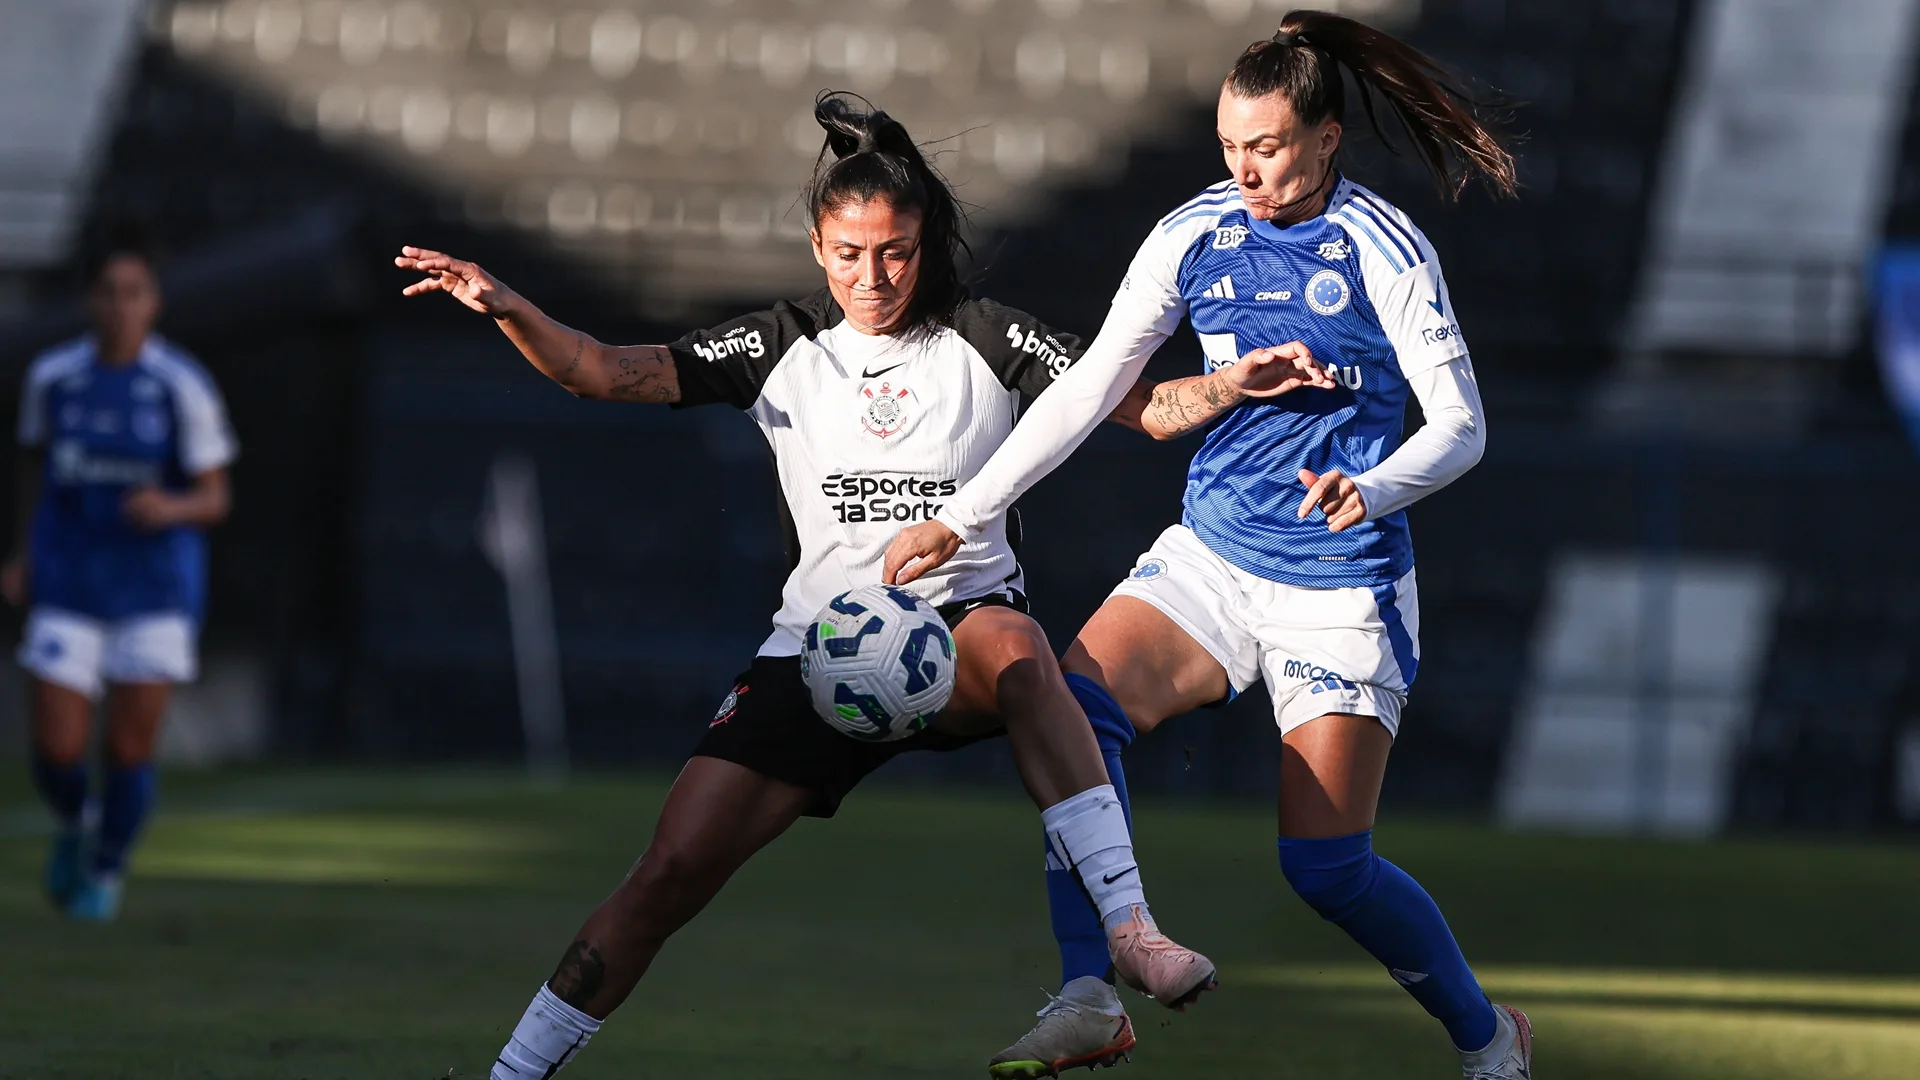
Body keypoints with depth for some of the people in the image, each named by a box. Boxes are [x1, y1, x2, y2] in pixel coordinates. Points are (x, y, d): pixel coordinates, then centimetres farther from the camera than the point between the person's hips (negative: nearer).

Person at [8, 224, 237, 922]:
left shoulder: (184, 387, -11)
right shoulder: (51, 377, -2)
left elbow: (215, 498, -6)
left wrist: (171, 509, -27)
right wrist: (22, 555, 11)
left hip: (156, 586, -2)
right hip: (68, 589, 2)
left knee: (130, 751, -2)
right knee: (56, 752, -6)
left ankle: (106, 870, 27)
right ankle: (73, 826, 30)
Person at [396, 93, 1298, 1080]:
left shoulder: (985, 341, 2)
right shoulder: (782, 349, 5)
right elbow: (605, 371, -3)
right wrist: (506, 311, -21)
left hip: (959, 631, -2)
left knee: (1015, 646, -39)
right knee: (669, 873, -9)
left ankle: (1128, 928, -43)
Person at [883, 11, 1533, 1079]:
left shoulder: (1383, 249, -11)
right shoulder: (1195, 235, 2)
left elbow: (1461, 425, -11)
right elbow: (1089, 389, 5)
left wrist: (1374, 488, -32)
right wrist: (959, 517, 2)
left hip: (1342, 581, -5)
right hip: (1212, 553, 5)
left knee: (1325, 862, -9)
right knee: (1074, 702, -22)